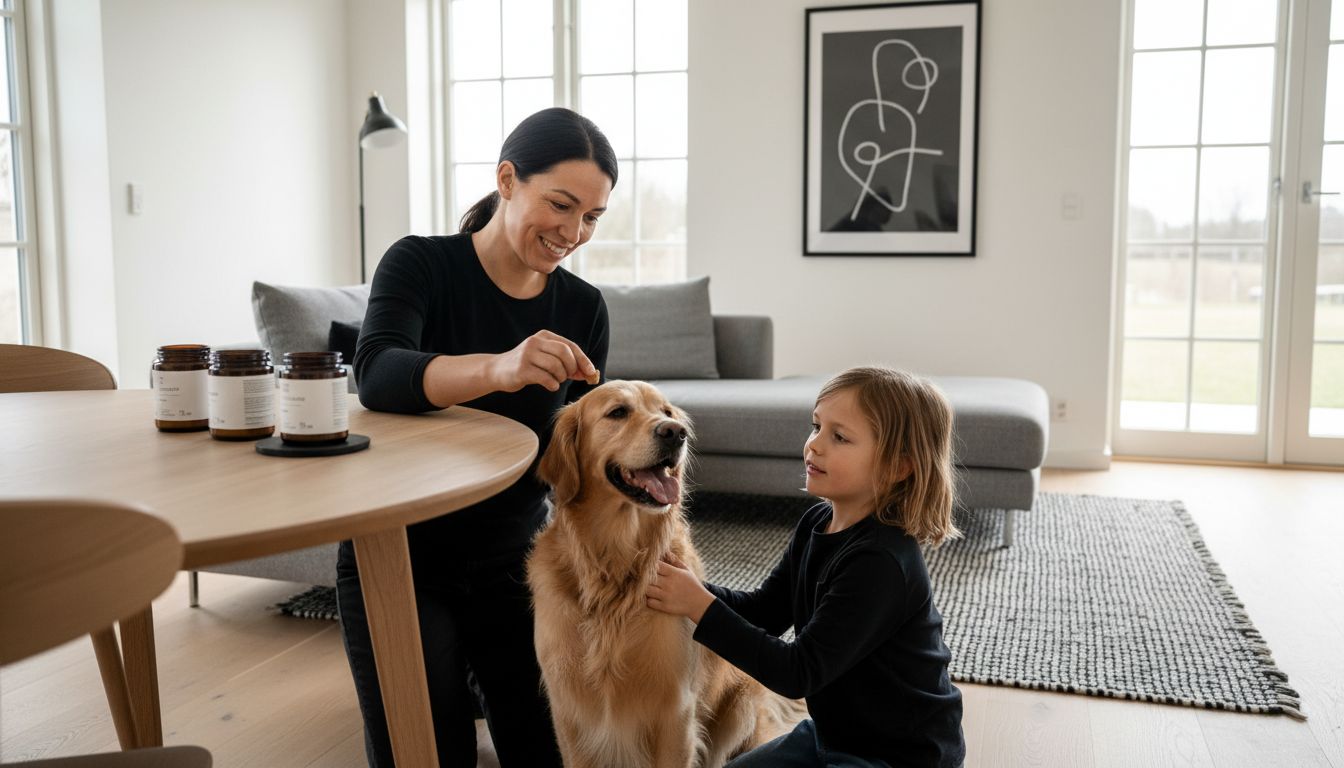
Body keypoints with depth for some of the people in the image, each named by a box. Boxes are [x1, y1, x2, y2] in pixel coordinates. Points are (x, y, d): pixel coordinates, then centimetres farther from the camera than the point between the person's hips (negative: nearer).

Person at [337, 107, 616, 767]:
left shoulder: (582, 308, -3)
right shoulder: (422, 265, -13)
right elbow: (376, 374, -32)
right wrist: (499, 368, -49)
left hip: (513, 562, 4)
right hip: (400, 559, -3)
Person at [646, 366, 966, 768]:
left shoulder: (881, 563, -30)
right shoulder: (818, 523, -3)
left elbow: (798, 673, -29)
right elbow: (765, 610, 3)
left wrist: (701, 609, -29)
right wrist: (689, 590, -14)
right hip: (833, 732, 8)